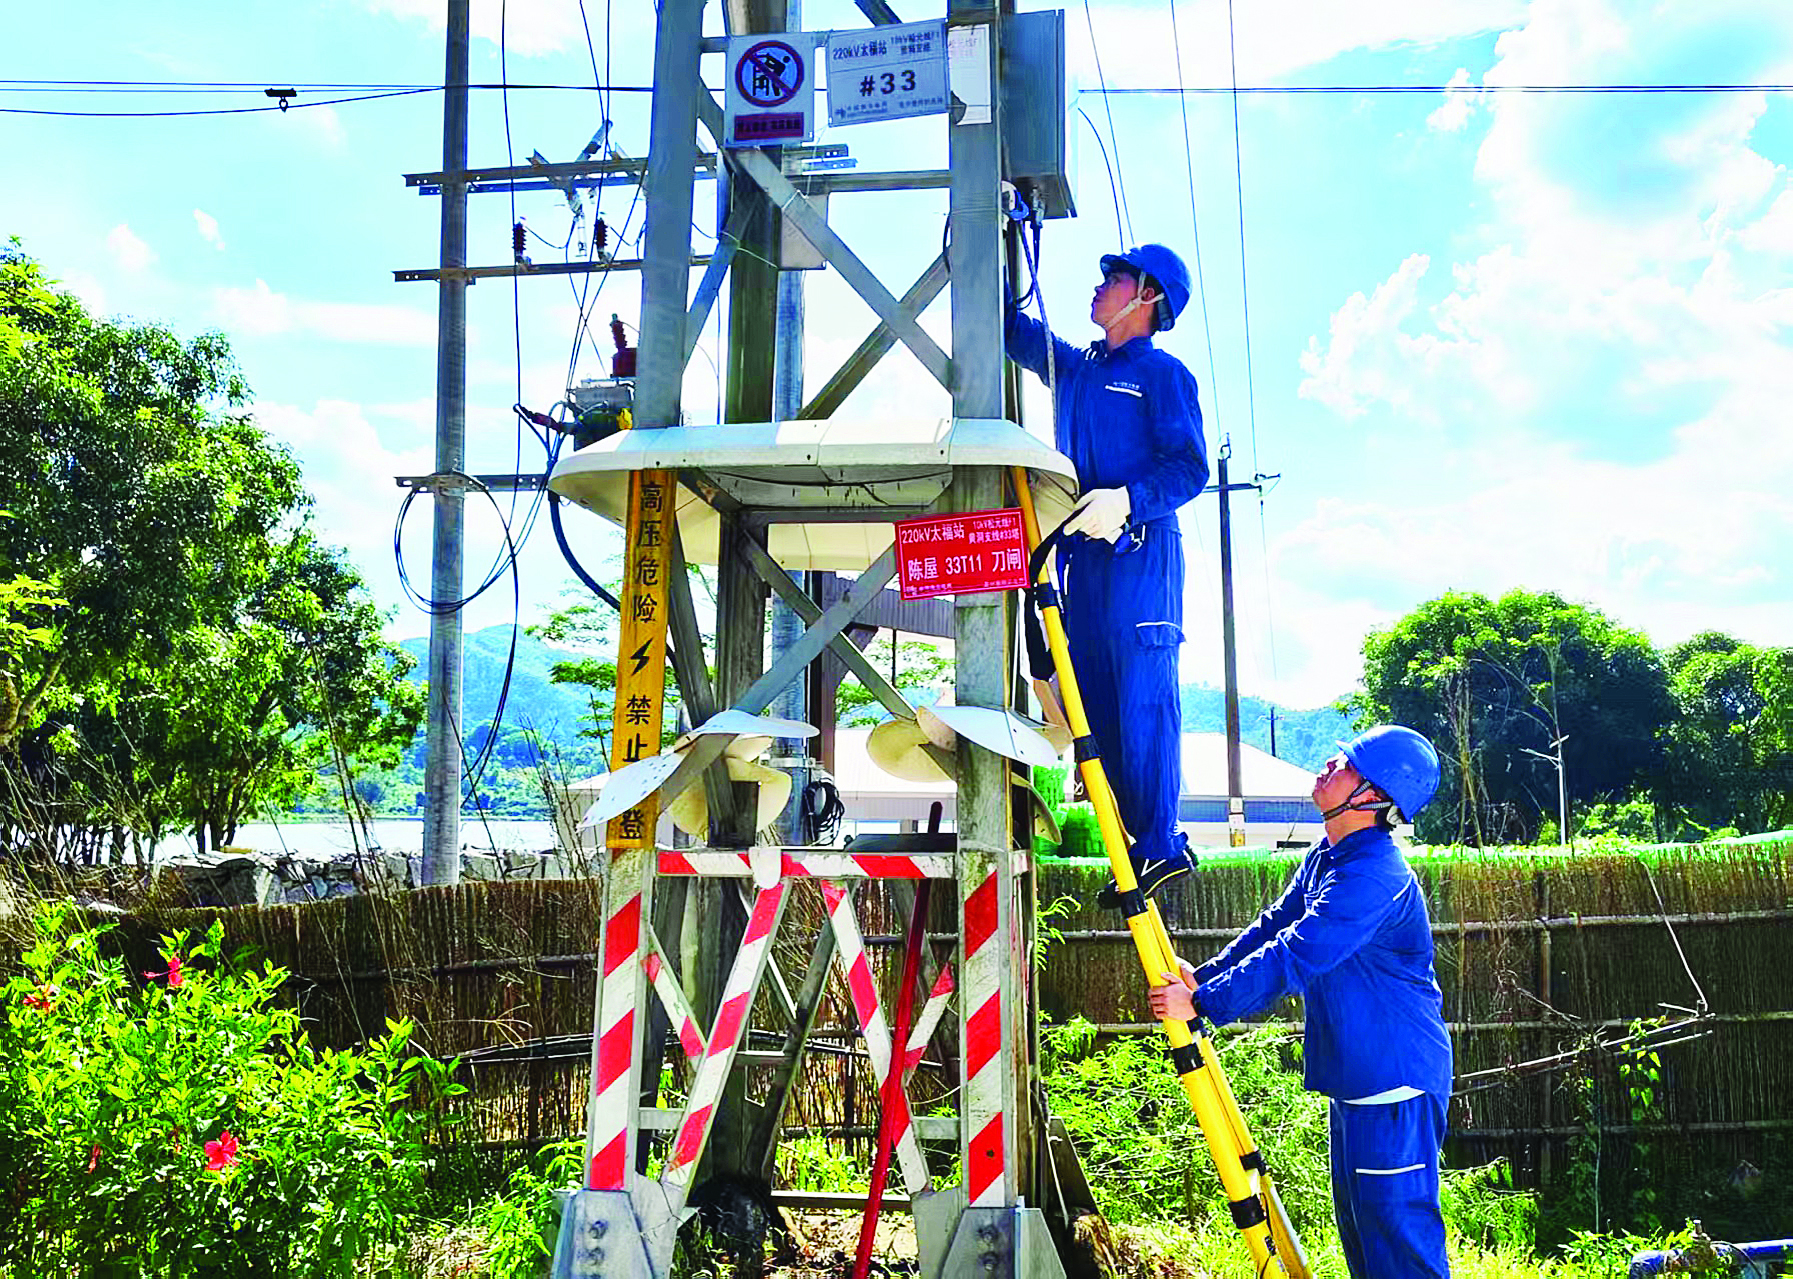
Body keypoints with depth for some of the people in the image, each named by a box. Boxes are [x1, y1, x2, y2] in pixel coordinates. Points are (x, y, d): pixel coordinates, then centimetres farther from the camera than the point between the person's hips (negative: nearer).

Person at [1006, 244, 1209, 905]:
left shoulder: (1163, 372, 4)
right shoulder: (1072, 367, 23)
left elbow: (1189, 467, -5)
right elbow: (1011, 326, 33)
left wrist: (1127, 500, -21)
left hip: (1141, 552, -7)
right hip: (1083, 552, 7)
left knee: (1143, 699, -11)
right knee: (1098, 701, 2)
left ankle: (1160, 844, -10)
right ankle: (1147, 844, 5)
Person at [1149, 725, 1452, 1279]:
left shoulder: (1375, 876, -24)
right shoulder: (1326, 859, 8)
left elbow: (1293, 957, -27)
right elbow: (1273, 926, 13)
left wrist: (1203, 1003, -24)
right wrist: (1202, 978, 2)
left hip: (1397, 1077, -10)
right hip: (1356, 1072, 10)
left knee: (1395, 1218, -5)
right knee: (1357, 1215, 17)